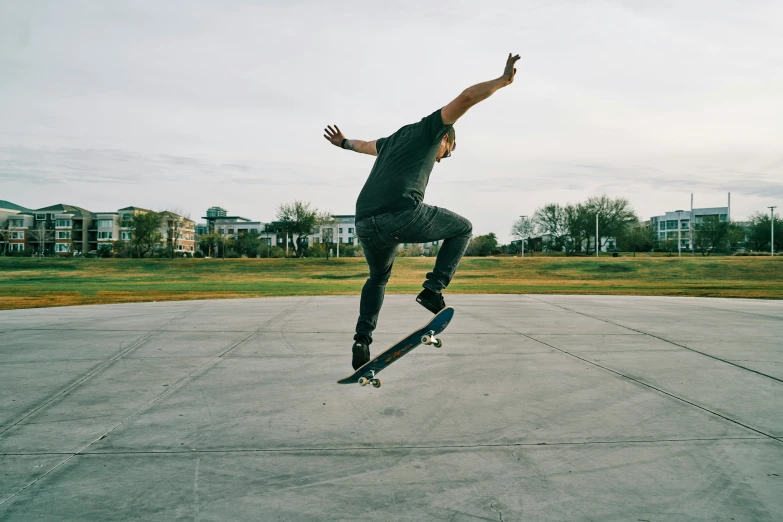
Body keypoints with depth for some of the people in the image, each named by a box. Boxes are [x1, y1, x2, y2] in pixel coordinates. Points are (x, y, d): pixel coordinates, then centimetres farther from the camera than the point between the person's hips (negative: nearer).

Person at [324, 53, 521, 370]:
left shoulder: (392, 141, 35)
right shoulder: (430, 129, 17)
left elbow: (366, 145, 56)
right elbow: (466, 97, 4)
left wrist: (344, 143, 75)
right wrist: (504, 80, 11)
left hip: (365, 224, 7)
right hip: (404, 215, -6)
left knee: (378, 278, 32)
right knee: (462, 228, 19)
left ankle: (362, 339, 18)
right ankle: (433, 289, 6)